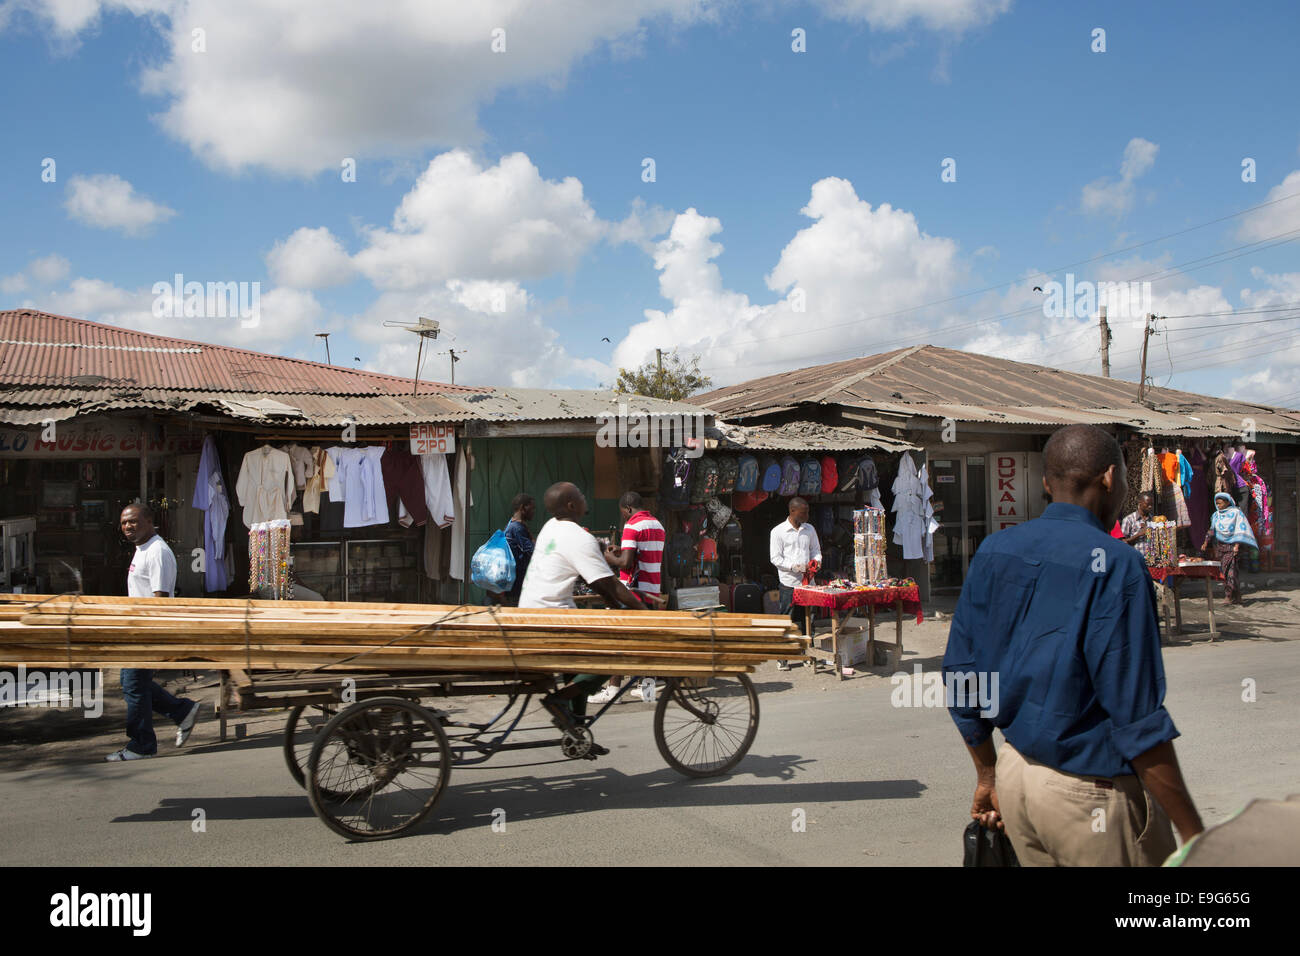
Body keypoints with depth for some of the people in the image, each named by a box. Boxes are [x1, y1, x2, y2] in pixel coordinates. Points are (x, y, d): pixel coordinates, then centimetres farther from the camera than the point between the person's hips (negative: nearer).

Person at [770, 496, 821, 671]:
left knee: (806, 618, 8)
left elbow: (816, 550, 20)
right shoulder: (778, 531, -4)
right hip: (788, 583, -4)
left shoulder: (809, 529, 11)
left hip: (807, 581, 4)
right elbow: (775, 558, -7)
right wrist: (794, 567, -18)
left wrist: (816, 560, -3)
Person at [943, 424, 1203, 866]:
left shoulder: (992, 551, 3)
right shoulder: (1114, 565, -16)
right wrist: (1194, 835, -11)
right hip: (1090, 792, -6)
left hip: (1014, 770, 7)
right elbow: (1138, 718, -19)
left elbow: (960, 675, 7)